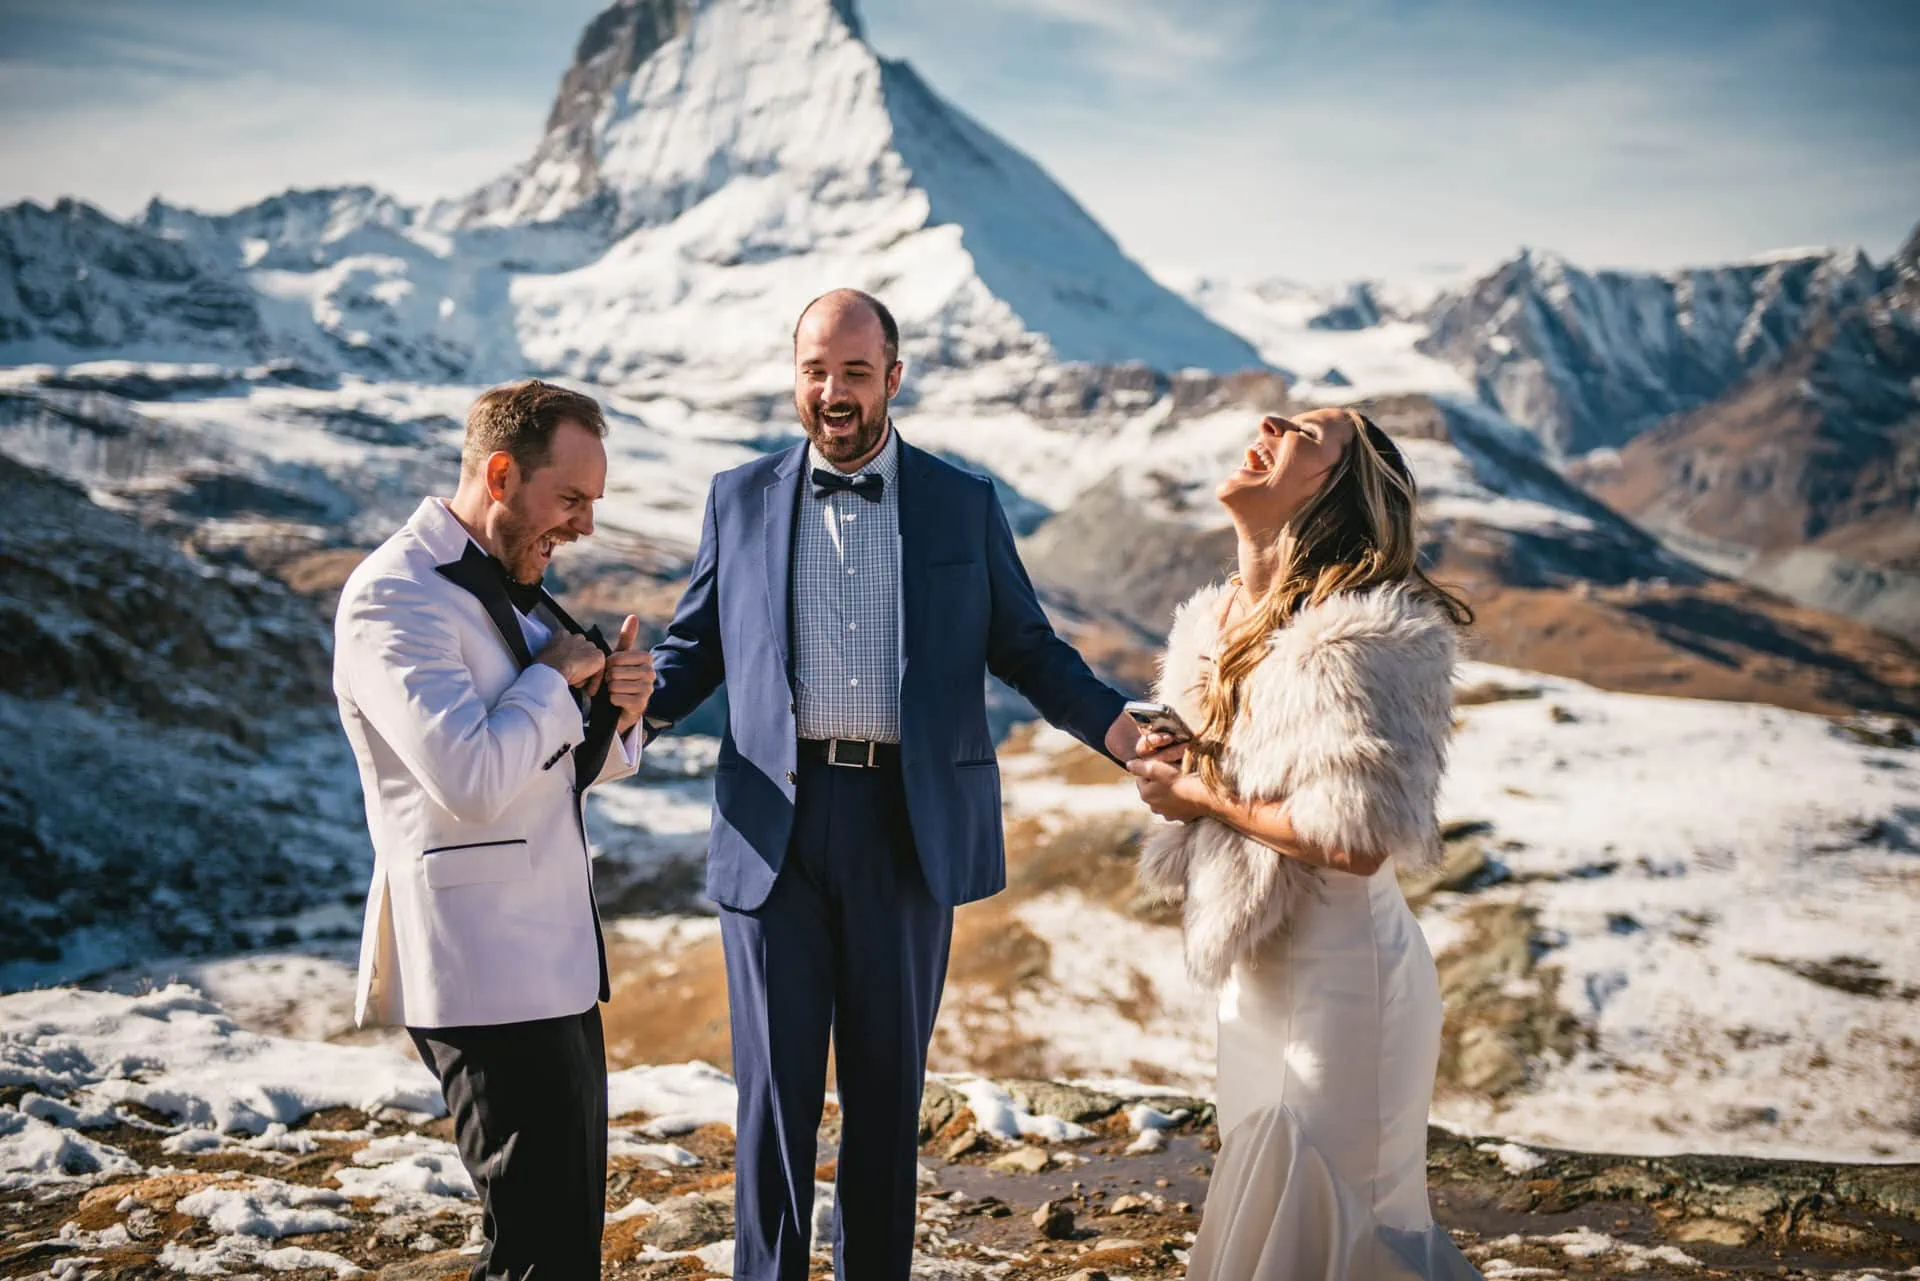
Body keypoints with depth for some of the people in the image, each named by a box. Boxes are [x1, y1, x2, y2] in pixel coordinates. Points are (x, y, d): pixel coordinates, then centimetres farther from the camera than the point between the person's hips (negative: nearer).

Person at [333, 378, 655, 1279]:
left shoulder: (511, 586, 16)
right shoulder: (396, 596, -14)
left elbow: (579, 765, 23)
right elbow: (472, 780, -27)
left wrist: (615, 709, 1)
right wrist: (555, 676, -12)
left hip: (555, 962, 10)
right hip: (487, 976, -9)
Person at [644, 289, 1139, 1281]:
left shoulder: (964, 505, 7)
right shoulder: (739, 500, 9)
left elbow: (1027, 649, 9)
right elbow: (693, 646, 11)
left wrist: (1119, 729, -8)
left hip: (906, 827, 0)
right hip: (774, 826, 0)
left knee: (887, 1084, 11)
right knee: (776, 1085, 4)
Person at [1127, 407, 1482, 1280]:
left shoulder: (1358, 637, -21)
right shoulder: (1220, 621, 6)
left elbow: (1359, 840, -26)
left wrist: (1202, 796, -17)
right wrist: (1167, 763, -2)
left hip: (1336, 976, -9)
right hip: (1260, 973, 9)